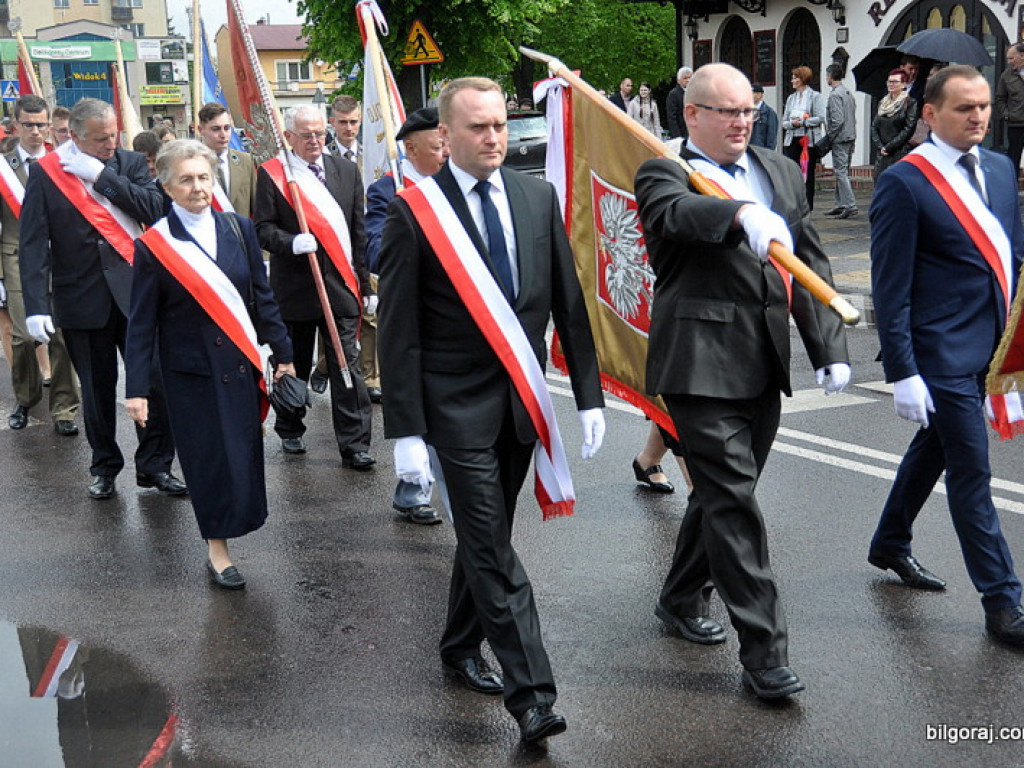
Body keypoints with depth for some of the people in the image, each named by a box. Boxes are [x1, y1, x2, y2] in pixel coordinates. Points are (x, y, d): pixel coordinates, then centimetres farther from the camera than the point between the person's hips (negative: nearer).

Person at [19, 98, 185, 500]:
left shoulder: (131, 164, 4)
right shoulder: (45, 173, -2)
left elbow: (156, 209, -12)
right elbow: (33, 245, -6)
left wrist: (103, 175, -15)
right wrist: (36, 306, -14)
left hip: (135, 294, 1)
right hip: (82, 298, -1)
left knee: (156, 381, 0)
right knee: (97, 389, 11)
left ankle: (154, 465, 16)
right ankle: (105, 466, 28)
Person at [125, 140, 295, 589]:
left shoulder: (239, 229, 2)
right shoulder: (154, 246, -7)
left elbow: (262, 297, 8)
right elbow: (141, 323, -5)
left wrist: (282, 353, 8)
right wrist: (136, 389, -7)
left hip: (240, 364, 3)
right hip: (190, 370, -3)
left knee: (244, 450, 8)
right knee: (208, 456, 2)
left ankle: (230, 522, 32)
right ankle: (216, 549, 14)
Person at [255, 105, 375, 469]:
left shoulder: (347, 170, 11)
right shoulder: (271, 174, 1)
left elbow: (358, 232, 11)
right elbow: (263, 229, -4)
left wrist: (366, 283, 8)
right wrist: (291, 243, -24)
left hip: (341, 285, 2)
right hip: (294, 286, -1)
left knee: (347, 366, -4)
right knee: (294, 365, 12)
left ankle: (354, 444, -1)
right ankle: (290, 430, 31)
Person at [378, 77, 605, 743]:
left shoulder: (538, 198, 5)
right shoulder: (414, 213, -8)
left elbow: (569, 304, 8)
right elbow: (399, 332, -8)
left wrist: (589, 394, 4)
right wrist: (407, 431, -12)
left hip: (523, 400, 5)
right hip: (458, 405, -5)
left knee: (486, 535, 18)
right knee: (494, 551, -4)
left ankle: (461, 646, 37)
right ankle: (531, 692, 0)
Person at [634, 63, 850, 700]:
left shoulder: (781, 172, 15)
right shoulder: (664, 173, -3)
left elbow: (812, 266, 14)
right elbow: (676, 212, -28)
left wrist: (830, 347, 5)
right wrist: (743, 214, -47)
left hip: (764, 365, 7)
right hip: (701, 365, -6)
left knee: (724, 492, 18)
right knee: (732, 500, -7)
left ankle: (682, 599, 38)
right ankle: (764, 648, 1)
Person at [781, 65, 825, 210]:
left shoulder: (815, 96, -1)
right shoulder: (791, 98, 15)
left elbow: (820, 118, -10)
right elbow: (784, 122, 13)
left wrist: (802, 122, -14)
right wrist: (792, 123, -9)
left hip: (809, 140, -5)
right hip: (792, 140, 5)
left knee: (808, 174, 2)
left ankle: (808, 207, 8)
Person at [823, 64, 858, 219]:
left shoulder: (835, 95, -13)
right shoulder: (849, 94, 16)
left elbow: (837, 120, -21)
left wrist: (829, 137, -11)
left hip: (840, 140, -9)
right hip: (851, 137, 9)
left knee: (841, 172, -9)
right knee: (842, 172, 14)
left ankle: (850, 205, -14)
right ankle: (840, 205, 18)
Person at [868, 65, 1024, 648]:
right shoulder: (904, 183, -13)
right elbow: (891, 288, -13)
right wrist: (903, 372, -15)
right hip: (940, 353, -7)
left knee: (934, 447, 22)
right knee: (971, 470, -3)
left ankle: (891, 545, 42)